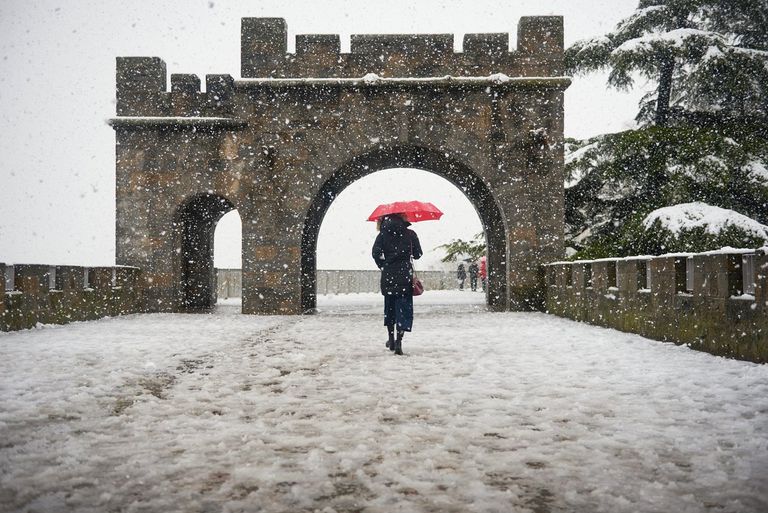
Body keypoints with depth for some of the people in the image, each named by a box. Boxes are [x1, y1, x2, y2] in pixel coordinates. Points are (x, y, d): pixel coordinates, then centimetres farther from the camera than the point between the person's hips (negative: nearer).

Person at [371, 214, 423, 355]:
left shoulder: (384, 233, 1)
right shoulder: (410, 234, 0)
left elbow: (375, 253, -6)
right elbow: (417, 254, 4)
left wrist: (383, 266, 8)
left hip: (388, 275, 2)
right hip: (405, 275, -2)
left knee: (389, 306, 16)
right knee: (404, 308, -1)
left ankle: (391, 339, 25)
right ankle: (399, 341, -14)